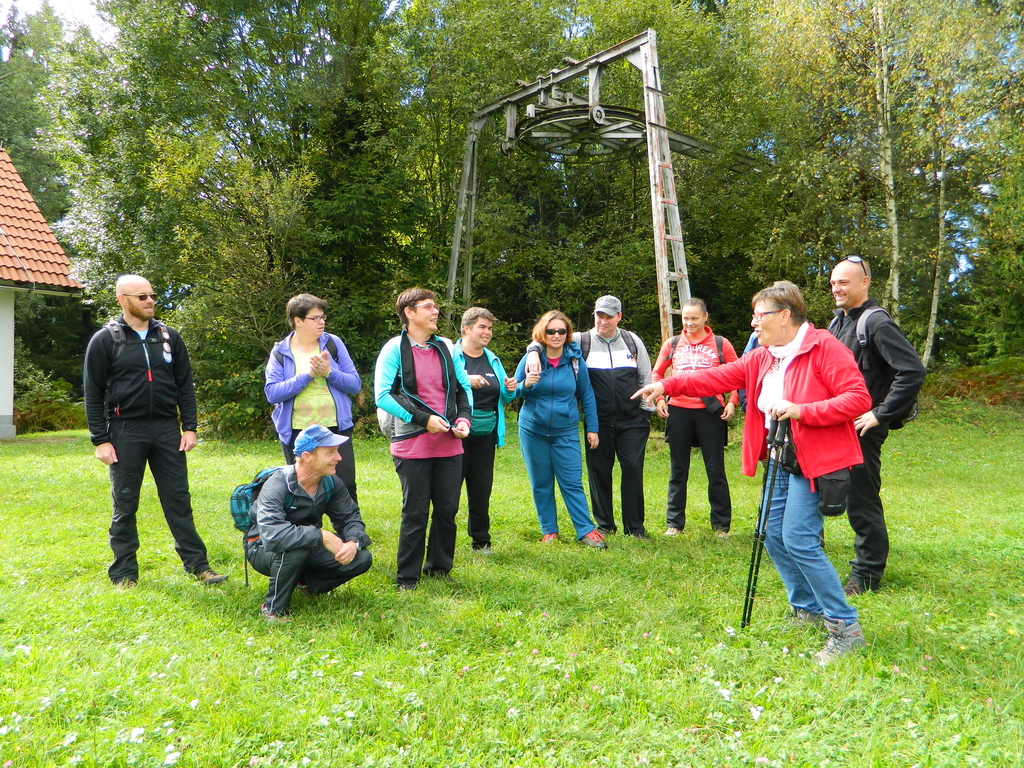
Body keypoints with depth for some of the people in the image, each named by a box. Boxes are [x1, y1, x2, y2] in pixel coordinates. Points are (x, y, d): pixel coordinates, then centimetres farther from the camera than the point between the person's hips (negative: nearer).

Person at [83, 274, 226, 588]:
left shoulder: (168, 337, 8)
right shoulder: (105, 340, -1)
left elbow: (185, 384, 9)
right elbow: (93, 394, -2)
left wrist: (189, 427, 2)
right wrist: (100, 440, -7)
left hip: (167, 429, 2)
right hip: (125, 431, -2)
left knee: (178, 499, 5)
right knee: (125, 505, 7)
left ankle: (197, 563, 11)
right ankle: (124, 573, 18)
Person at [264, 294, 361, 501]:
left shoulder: (333, 344, 3)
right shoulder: (280, 352, 1)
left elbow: (355, 385, 1)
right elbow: (272, 393, -10)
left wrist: (329, 372, -15)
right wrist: (307, 374, -16)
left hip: (336, 428, 0)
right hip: (296, 432, 0)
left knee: (345, 488, -1)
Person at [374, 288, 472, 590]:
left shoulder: (446, 347, 12)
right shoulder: (395, 348, -5)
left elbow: (464, 387, 17)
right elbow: (382, 395, -12)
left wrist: (464, 418, -1)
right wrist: (423, 419, -16)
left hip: (449, 444, 5)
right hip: (412, 446, -5)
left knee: (447, 509, 8)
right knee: (416, 512, 2)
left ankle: (440, 568, 26)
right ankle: (407, 577, 16)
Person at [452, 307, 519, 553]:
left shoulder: (492, 360, 14)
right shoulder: (451, 355, -5)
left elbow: (503, 397, 20)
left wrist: (510, 390, -3)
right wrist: (466, 381, -28)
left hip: (485, 436, 5)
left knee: (482, 489, 10)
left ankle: (481, 541, 23)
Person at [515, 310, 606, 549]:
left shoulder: (575, 360, -3)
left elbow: (587, 395, 5)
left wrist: (592, 428, 3)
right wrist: (526, 385, -18)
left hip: (566, 432, -1)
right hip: (533, 431, 1)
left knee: (572, 483, -3)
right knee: (541, 484, 8)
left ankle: (586, 531, 4)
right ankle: (549, 531, 19)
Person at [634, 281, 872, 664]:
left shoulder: (825, 348, -13)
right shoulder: (762, 358, 11)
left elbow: (859, 398, -18)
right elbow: (719, 377, 6)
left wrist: (801, 410, -25)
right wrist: (667, 385, -3)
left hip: (815, 458, -8)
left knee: (799, 540, -14)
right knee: (773, 536, 10)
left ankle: (846, 627, -1)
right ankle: (808, 609, 29)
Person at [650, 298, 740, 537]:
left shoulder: (720, 344, 2)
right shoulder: (672, 344, 7)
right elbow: (657, 373, 16)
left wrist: (732, 402, -6)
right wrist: (659, 398, 1)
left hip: (710, 412, -2)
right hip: (678, 411, 2)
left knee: (716, 470, 3)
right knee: (678, 470, 9)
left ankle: (721, 524, 13)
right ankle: (674, 522, 17)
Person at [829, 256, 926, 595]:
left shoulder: (876, 322, -14)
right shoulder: (838, 322, 13)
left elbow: (913, 371, -22)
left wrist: (880, 415, -20)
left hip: (862, 427, -8)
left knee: (862, 501, -1)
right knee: (855, 500, 15)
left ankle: (867, 575, 11)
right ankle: (867, 563, 29)